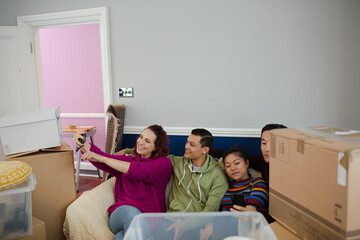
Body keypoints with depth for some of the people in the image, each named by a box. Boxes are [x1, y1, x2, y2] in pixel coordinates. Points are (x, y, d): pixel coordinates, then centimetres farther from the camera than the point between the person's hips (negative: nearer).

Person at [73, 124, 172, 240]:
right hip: (121, 212, 4)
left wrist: (101, 158, -14)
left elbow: (140, 171, -15)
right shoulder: (127, 160, 16)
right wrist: (82, 144, -21)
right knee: (131, 211, -33)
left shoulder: (164, 162, 2)